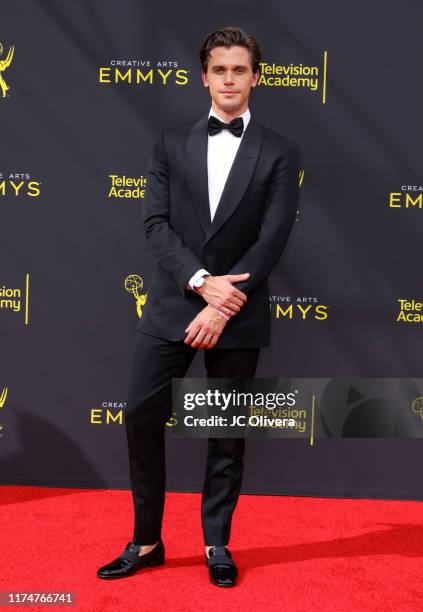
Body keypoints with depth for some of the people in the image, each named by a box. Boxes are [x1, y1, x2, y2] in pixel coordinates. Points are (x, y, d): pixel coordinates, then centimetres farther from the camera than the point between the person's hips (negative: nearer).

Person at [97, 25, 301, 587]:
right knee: (142, 418, 1)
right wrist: (201, 281, -16)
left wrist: (223, 306, -15)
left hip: (239, 315, -1)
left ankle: (217, 545, 26)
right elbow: (155, 224, -2)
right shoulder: (171, 143, 8)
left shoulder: (280, 153, 2)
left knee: (228, 433, 8)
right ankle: (146, 541, 20)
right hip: (171, 306, 2)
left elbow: (272, 239, -7)